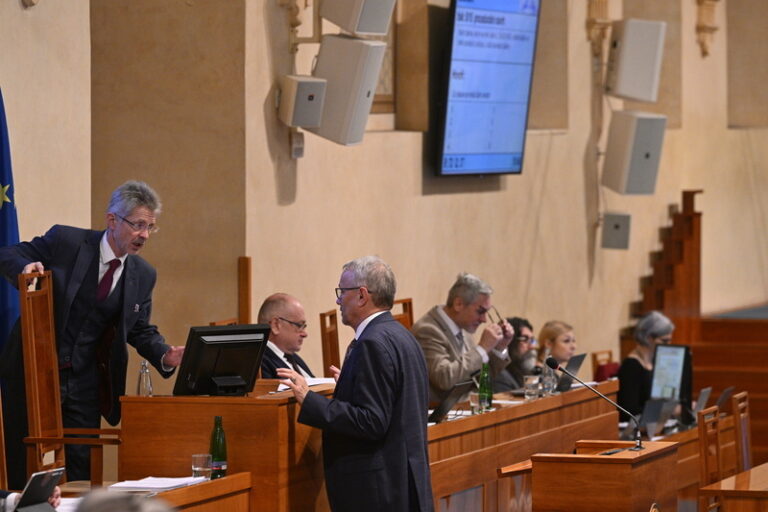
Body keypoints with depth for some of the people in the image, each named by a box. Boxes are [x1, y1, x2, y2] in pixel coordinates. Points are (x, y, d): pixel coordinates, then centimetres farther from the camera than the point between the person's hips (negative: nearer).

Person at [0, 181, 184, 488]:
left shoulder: (143, 275, 4)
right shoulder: (65, 241, -9)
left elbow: (140, 330, 11)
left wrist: (164, 356, -9)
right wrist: (25, 267, -26)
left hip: (84, 382, 3)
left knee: (82, 470, 0)